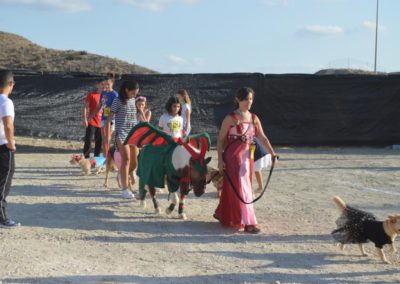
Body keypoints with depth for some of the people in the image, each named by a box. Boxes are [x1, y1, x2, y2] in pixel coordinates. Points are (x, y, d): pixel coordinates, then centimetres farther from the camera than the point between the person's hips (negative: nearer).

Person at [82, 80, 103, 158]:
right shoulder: (91, 94, -2)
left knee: (99, 142, 8)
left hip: (101, 122, 4)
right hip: (92, 122, -4)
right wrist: (84, 119, -13)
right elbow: (85, 107, -3)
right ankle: (86, 157, -1)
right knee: (88, 140, -5)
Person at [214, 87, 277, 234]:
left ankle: (222, 214, 33)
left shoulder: (254, 118, 8)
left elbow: (262, 138, 6)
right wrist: (220, 160, -12)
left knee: (232, 188, 14)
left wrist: (272, 153, -6)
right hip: (233, 157, -6)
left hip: (247, 157, 6)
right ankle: (247, 222, -5)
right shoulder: (230, 118, -7)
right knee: (239, 188, -6)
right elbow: (220, 140, -6)